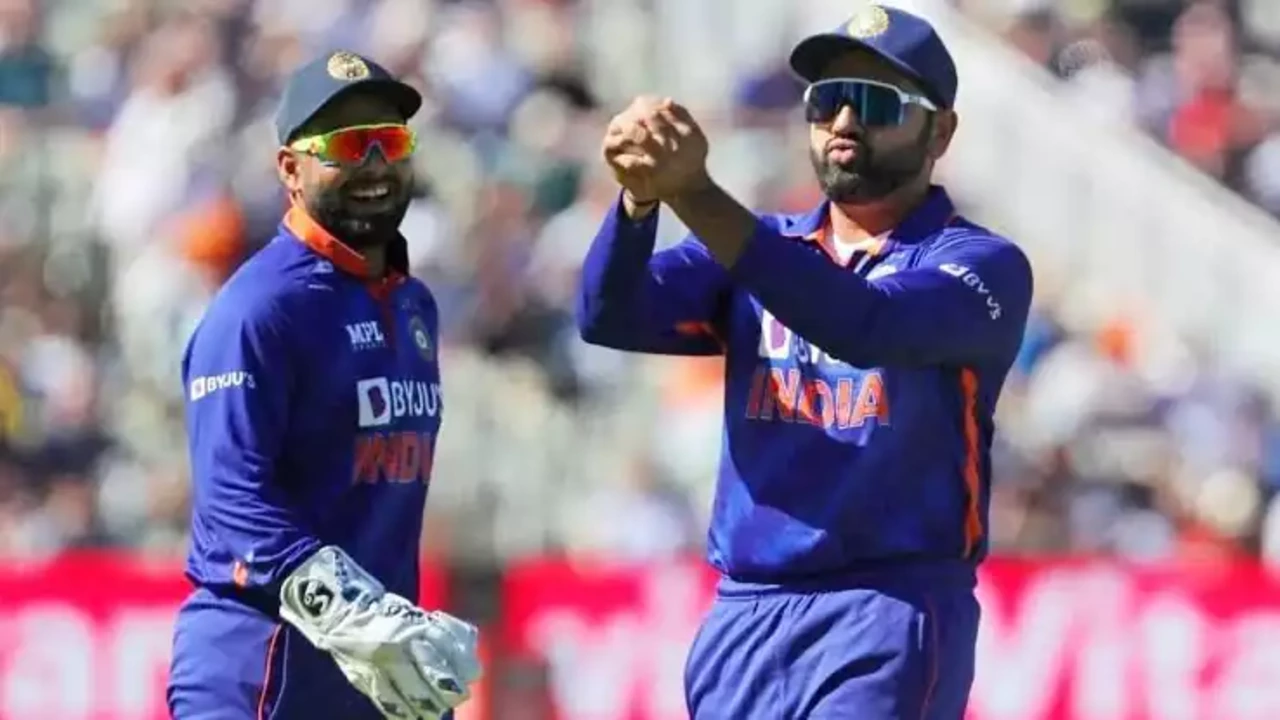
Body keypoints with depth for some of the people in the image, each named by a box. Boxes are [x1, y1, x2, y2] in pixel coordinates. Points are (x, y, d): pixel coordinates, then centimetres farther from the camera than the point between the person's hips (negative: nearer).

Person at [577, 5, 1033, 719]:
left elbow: (861, 324, -22)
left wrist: (696, 194, -31)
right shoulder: (765, 249, 15)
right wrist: (641, 195, -23)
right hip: (745, 614, 5)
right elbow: (609, 316, -1)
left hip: (887, 616, -5)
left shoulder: (982, 264, -1)